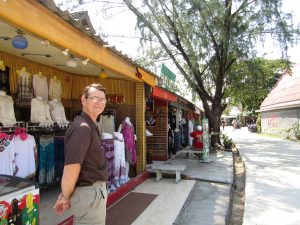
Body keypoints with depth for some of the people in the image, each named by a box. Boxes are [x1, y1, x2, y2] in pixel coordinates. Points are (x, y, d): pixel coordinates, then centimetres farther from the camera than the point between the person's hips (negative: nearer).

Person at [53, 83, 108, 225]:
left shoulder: (90, 127, 10)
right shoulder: (82, 128, -22)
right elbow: (71, 170, -26)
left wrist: (66, 195, 9)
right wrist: (66, 198, -10)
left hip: (94, 190, 9)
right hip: (89, 192, -9)